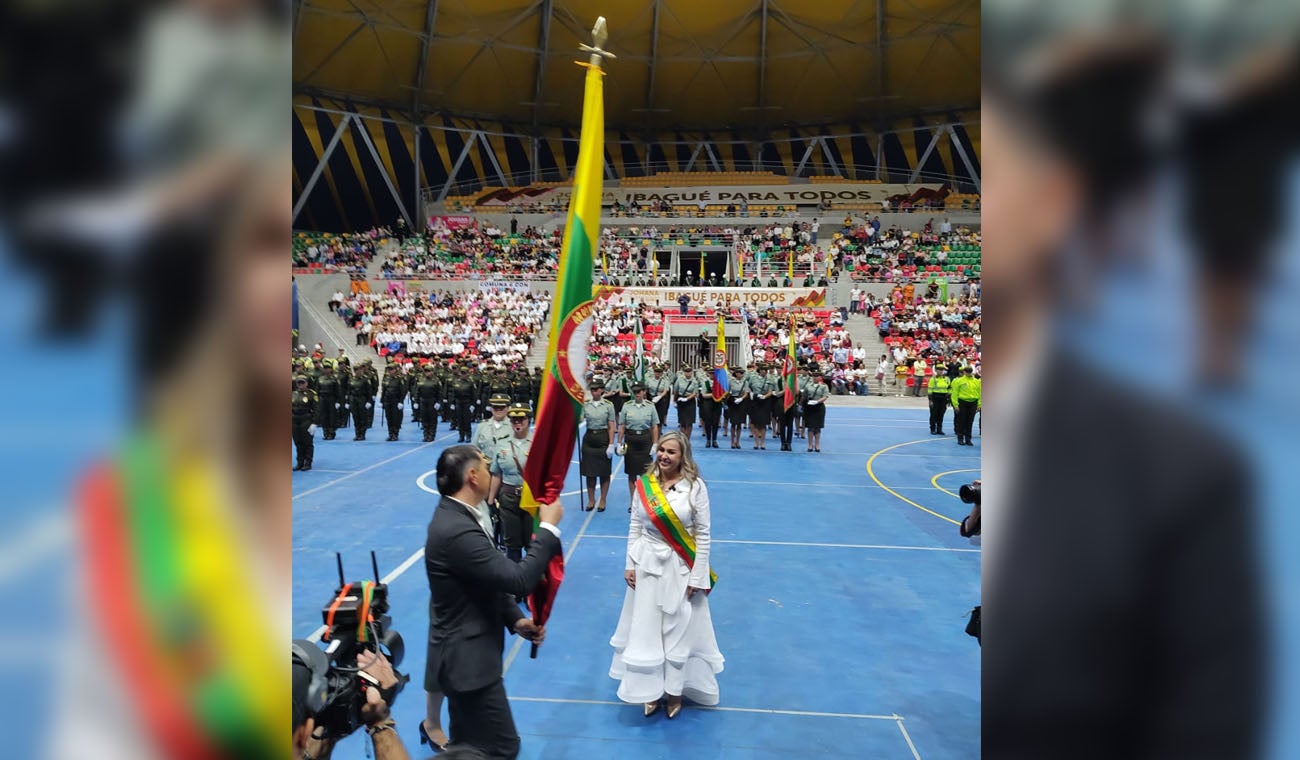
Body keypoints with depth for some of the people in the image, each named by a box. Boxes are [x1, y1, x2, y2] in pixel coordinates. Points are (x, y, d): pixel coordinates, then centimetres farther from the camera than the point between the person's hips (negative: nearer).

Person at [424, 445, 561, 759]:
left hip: (466, 652, 10)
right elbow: (519, 580, -29)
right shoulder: (456, 530, -29)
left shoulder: (456, 516, 4)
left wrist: (515, 619, 2)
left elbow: (492, 579, 13)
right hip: (467, 658, -10)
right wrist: (549, 527, -19)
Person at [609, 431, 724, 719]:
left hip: (680, 568, -3)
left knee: (679, 629, 8)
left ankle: (675, 690, 27)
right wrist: (629, 564, 1)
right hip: (648, 564, 3)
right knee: (646, 629, 10)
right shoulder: (644, 484, -3)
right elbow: (634, 527, 4)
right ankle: (651, 690, 27)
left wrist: (697, 577, -9)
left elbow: (703, 534, -8)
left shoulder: (695, 487, -12)